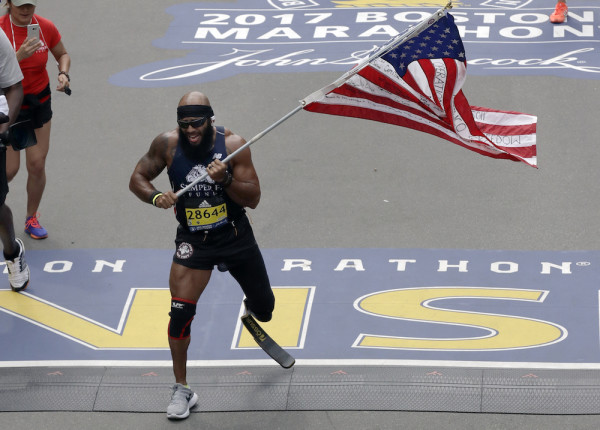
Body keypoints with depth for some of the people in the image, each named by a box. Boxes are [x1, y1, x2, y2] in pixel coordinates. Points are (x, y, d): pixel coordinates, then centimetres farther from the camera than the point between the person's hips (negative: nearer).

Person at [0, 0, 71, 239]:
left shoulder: (46, 27, -7)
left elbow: (62, 54, 11)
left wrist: (63, 73, -8)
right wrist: (19, 56, -38)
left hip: (39, 102, 3)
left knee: (37, 165, 5)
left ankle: (32, 218, 25)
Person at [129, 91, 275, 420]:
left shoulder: (232, 144, -17)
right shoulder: (167, 144, -13)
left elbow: (253, 199, -15)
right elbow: (137, 179, -3)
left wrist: (226, 179, -34)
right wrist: (156, 196, -25)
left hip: (237, 236, 1)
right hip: (193, 241, 0)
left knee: (264, 308, 15)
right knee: (180, 312, -14)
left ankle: (253, 309, 55)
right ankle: (181, 390, 0)